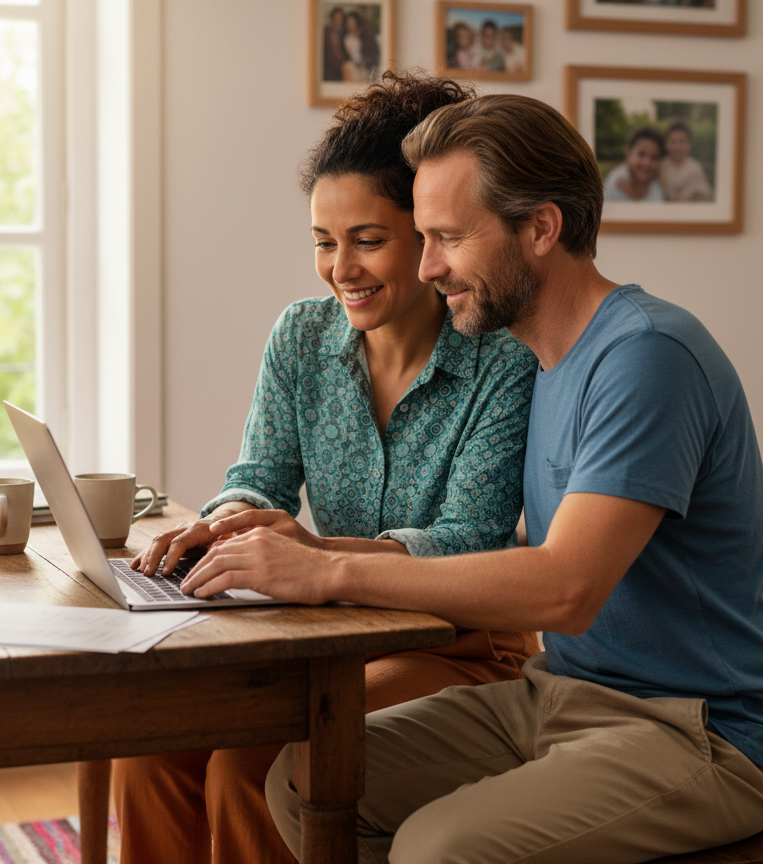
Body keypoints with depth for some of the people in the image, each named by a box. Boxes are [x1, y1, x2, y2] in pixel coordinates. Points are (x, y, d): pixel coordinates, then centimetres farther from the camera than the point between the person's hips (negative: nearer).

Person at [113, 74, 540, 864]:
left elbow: (470, 543, -19)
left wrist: (319, 548, -36)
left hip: (457, 650, -5)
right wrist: (226, 522, -24)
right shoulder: (300, 339, 4)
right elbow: (259, 479, 2)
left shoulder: (507, 362, -13)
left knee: (249, 762, -27)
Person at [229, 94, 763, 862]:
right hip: (557, 692, 8)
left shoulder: (648, 355, -19)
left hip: (689, 731, -8)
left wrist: (330, 572, -26)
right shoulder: (543, 362, 11)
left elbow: (565, 588, -28)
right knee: (302, 781, -4)